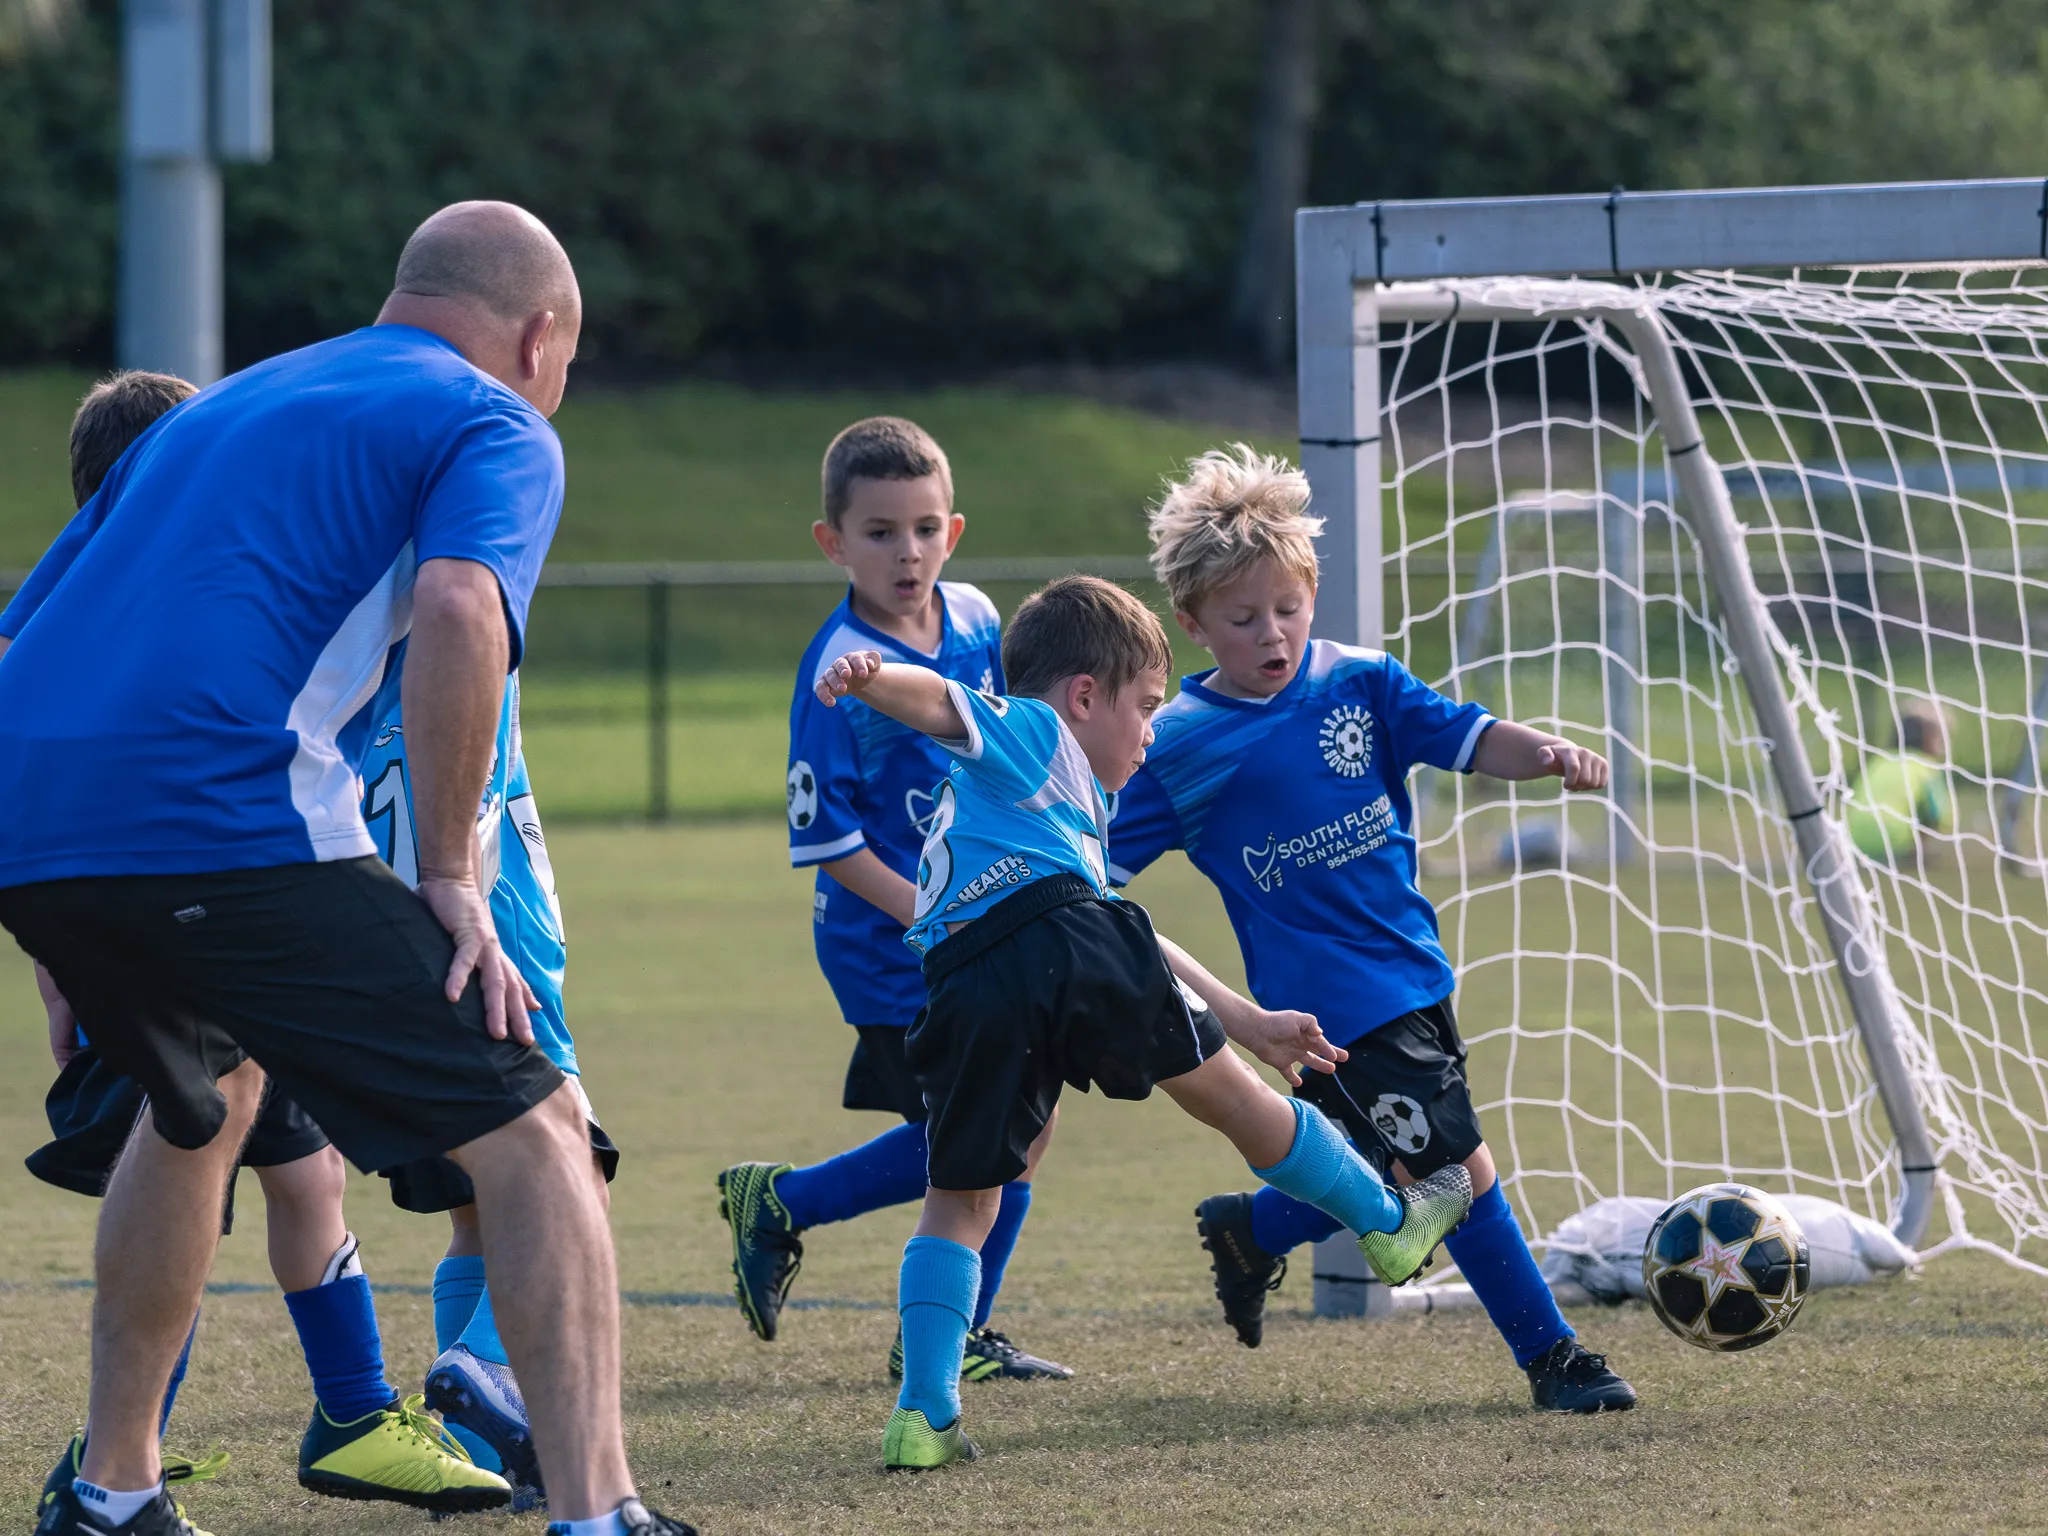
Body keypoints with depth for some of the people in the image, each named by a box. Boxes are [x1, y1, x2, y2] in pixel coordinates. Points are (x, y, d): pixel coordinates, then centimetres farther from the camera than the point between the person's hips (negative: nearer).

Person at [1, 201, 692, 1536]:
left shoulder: (216, 410, 32)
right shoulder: (495, 425, 10)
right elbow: (460, 611, -12)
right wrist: (451, 879, -8)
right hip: (225, 820, -7)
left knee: (205, 1098, 34)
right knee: (530, 1128, -1)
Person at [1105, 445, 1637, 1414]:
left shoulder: (1359, 685, 3)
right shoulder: (1180, 745, -7)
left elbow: (1461, 736, -6)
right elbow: (1096, 866, -1)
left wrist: (1544, 752, -24)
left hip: (1409, 966, 6)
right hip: (1330, 997, -6)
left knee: (1398, 1175, 14)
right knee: (1456, 1165, -10)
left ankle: (1249, 1232, 39)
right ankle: (1549, 1357, 0)